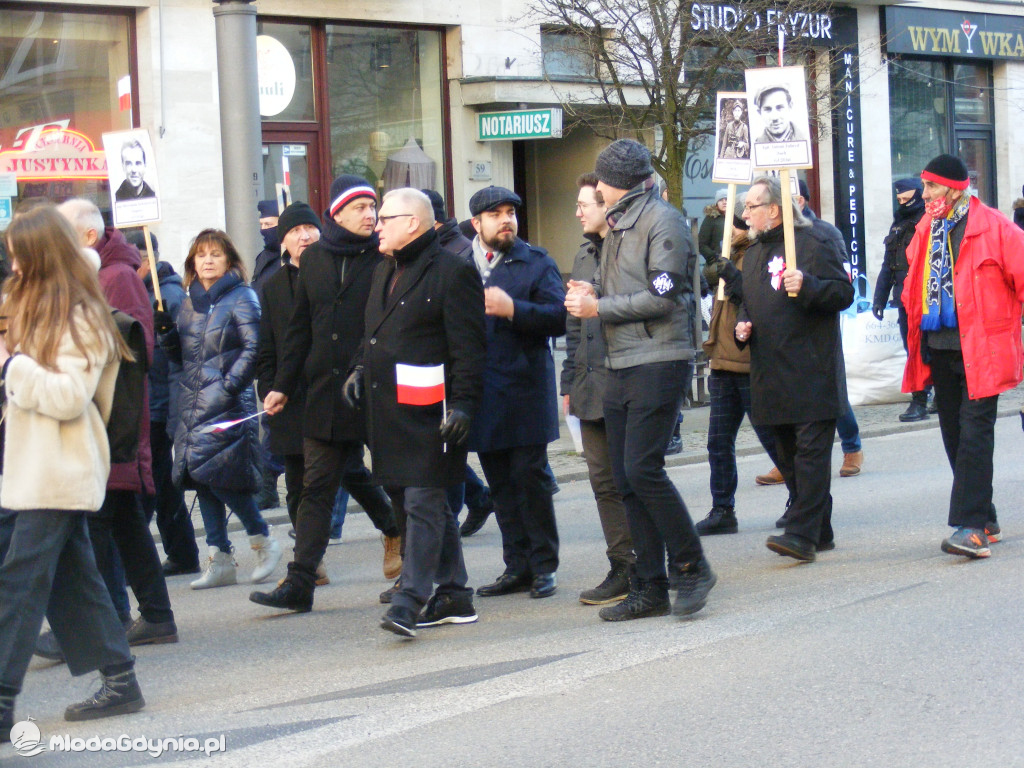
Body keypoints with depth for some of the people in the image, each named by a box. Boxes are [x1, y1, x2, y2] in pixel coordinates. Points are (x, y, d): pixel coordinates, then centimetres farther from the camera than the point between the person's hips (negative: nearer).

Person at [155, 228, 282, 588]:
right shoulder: (189, 303, 17)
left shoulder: (241, 298, -3)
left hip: (228, 405, -7)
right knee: (200, 477, 4)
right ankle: (219, 559, 10)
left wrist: (230, 386, -19)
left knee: (217, 473, -13)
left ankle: (263, 541, 6)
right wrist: (167, 331, 2)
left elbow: (252, 349, -11)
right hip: (194, 404, 7)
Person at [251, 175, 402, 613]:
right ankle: (300, 584, 6)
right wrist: (282, 385, 12)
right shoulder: (314, 259, 10)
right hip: (327, 392, 4)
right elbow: (300, 327, 15)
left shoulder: (386, 257, -2)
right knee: (317, 486, 4)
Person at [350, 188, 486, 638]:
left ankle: (411, 599, -12)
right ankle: (452, 596, 20)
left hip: (429, 412, -9)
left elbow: (468, 347, -13)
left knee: (423, 503, -10)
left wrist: (462, 403, -18)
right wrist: (362, 370, 13)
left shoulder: (452, 272, -9)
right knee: (421, 502, 13)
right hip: (389, 410, 9)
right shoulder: (385, 272, 18)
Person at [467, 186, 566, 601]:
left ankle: (544, 566, 6)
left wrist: (513, 309, -20)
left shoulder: (536, 262, 3)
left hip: (525, 389, -3)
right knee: (500, 484, 8)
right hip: (480, 391, 3)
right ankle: (517, 566, 16)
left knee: (530, 477, -3)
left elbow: (559, 316, -9)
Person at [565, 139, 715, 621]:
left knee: (642, 469, -16)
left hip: (659, 362, -9)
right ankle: (651, 588, 10)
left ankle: (691, 567, -2)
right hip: (621, 366, 9)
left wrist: (598, 307, -11)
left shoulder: (661, 220, -8)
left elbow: (662, 298, -16)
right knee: (626, 480, 6)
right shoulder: (618, 225, 20)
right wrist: (593, 293, 3)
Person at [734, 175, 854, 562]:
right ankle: (819, 532, 18)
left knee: (811, 452, -10)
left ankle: (802, 533, -15)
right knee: (787, 456, 10)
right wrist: (742, 326, 11)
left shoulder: (812, 243, -6)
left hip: (811, 370, -8)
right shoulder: (754, 252, 19)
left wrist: (807, 286, -25)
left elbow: (844, 292, -10)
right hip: (771, 373, 9)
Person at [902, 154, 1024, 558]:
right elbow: (915, 282, 26)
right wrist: (915, 320, 16)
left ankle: (972, 527, -16)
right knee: (954, 435, 10)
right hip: (939, 349, 7)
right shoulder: (926, 230, 10)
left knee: (974, 433, -12)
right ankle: (984, 521, 19)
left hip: (980, 348, -7)